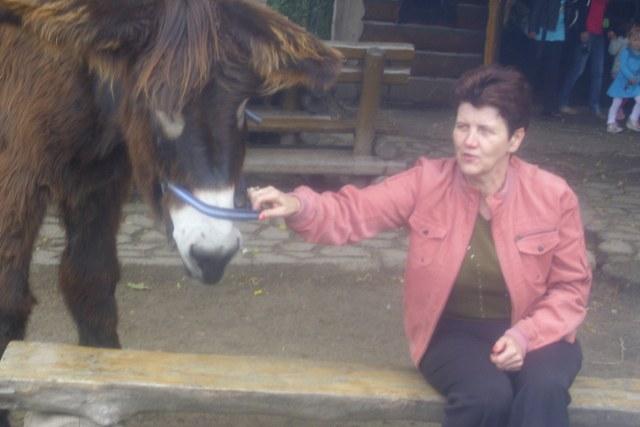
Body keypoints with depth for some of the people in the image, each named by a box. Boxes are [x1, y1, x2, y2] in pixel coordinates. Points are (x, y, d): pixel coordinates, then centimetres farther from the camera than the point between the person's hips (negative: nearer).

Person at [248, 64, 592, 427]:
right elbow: (354, 212, -15)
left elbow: (571, 287, -2)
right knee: (487, 395, -31)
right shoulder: (428, 182, -9)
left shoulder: (553, 196, -9)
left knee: (543, 390, -33)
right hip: (455, 331, 0)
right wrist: (298, 206, -36)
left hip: (533, 332, 1)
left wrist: (526, 335, -19)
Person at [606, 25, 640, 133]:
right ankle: (611, 123, 8)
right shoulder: (625, 52, -10)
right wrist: (630, 77, -27)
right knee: (617, 101, 1)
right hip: (623, 80, -3)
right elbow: (623, 66, -17)